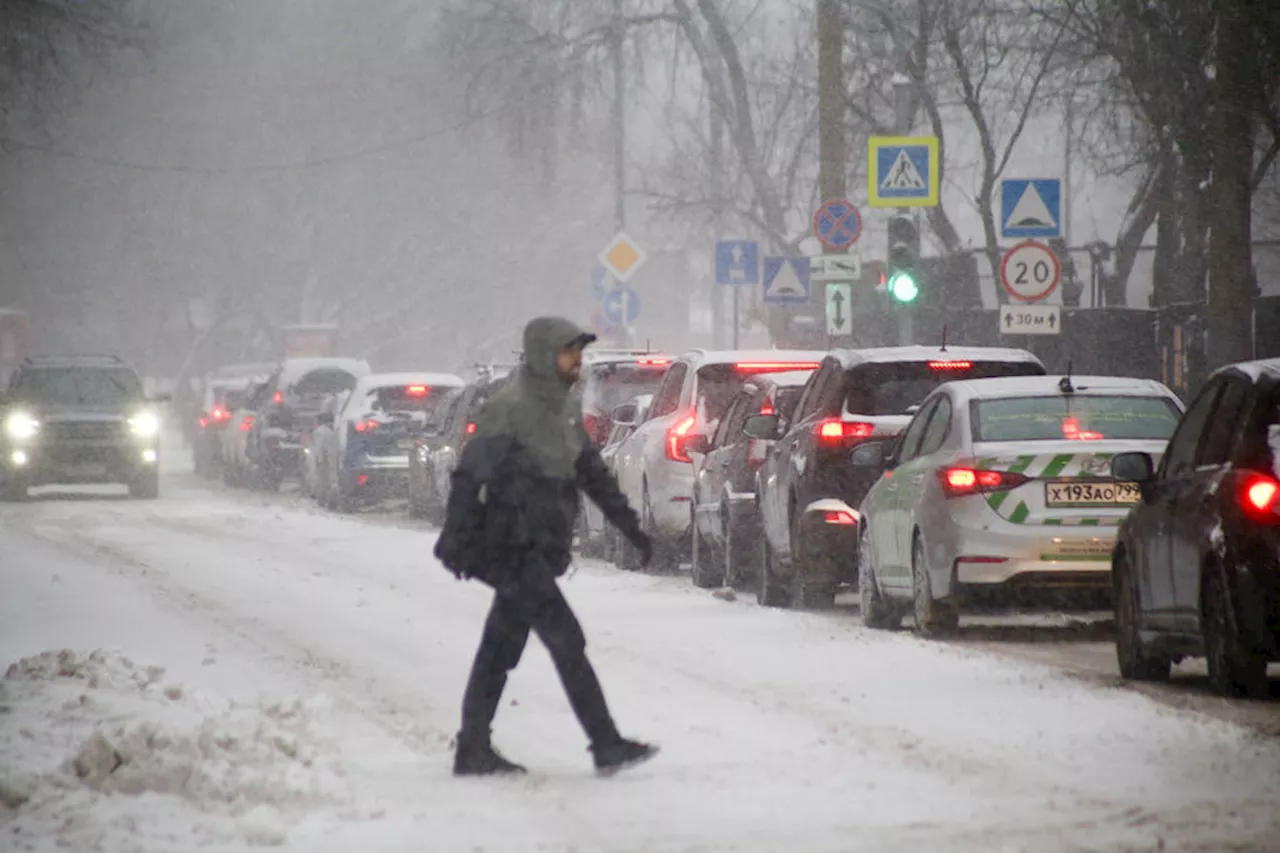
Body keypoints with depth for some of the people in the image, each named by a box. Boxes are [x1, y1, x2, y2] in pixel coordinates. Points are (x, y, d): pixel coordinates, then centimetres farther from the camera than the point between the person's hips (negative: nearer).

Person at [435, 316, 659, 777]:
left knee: (500, 651, 12)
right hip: (511, 549, -9)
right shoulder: (510, 409, -14)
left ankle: (472, 751, 17)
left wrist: (630, 525, 18)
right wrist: (455, 541, -22)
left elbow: (593, 472, 22)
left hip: (540, 550, 9)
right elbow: (470, 477, -17)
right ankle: (607, 746, -11)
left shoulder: (566, 407, 13)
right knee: (567, 642, -11)